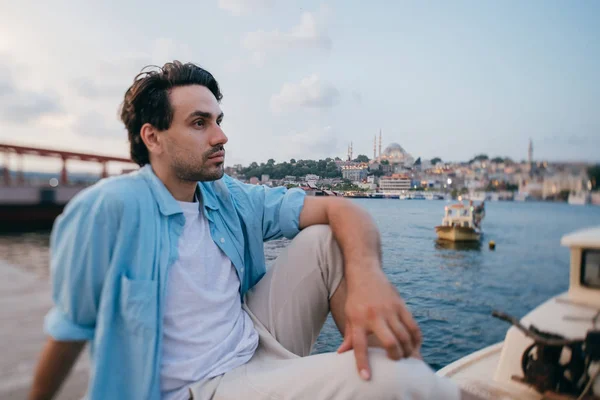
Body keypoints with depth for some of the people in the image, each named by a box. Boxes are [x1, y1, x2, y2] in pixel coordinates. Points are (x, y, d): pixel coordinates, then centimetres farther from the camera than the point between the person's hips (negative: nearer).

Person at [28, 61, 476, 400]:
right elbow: (71, 326, -6)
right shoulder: (110, 208, -17)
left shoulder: (232, 198, -1)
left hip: (260, 343, 7)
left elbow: (339, 209, -8)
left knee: (327, 239, -9)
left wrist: (367, 276, -27)